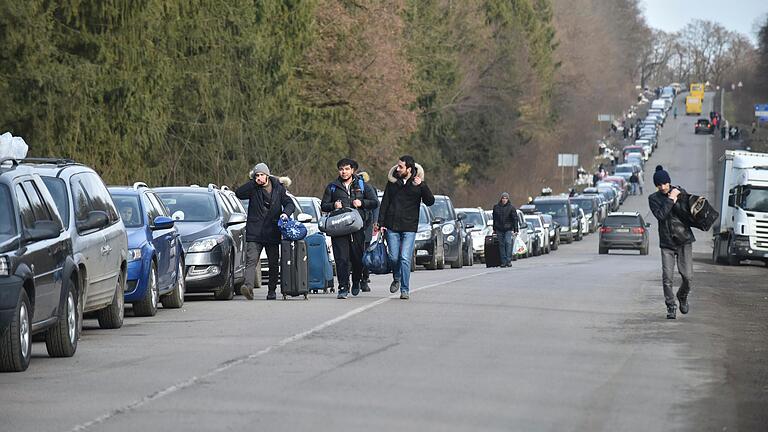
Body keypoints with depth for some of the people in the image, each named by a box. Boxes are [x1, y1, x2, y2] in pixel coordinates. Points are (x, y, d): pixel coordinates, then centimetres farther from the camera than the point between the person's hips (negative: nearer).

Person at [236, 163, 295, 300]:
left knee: (274, 263, 10)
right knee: (251, 260, -17)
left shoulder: (278, 188, 4)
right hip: (254, 232, -2)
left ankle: (272, 291, 21)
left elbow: (290, 204, 3)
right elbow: (239, 193, -15)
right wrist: (253, 182, -15)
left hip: (272, 232, 2)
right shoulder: (253, 189, 1)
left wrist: (285, 213, -18)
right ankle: (248, 286, -32)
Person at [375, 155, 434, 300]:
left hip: (409, 227, -3)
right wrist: (380, 222, 3)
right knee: (394, 257, 2)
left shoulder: (418, 183, -1)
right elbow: (385, 203, 9)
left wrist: (422, 186, -23)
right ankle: (396, 279, 31)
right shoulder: (392, 182, 6)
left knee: (405, 259, -9)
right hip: (392, 226, 3)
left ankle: (405, 290, -3)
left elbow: (430, 201, -9)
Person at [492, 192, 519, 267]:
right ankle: (503, 262, 6)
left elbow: (515, 219, -3)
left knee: (508, 243, -15)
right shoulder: (496, 207, 6)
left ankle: (509, 261, -14)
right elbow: (494, 218, 15)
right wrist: (494, 229, 15)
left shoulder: (511, 207, -2)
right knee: (501, 245, 3)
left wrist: (515, 230, -9)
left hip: (508, 229, -3)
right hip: (499, 229, 3)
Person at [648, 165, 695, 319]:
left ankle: (682, 297, 25)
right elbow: (660, 215, -16)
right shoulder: (654, 198, 1)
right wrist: (671, 199, -16)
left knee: (688, 277, -4)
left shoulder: (680, 192, 1)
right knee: (667, 277, -8)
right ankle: (671, 307, 5)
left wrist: (676, 201, -11)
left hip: (684, 240, 0)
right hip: (666, 242, 0)